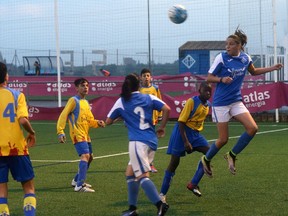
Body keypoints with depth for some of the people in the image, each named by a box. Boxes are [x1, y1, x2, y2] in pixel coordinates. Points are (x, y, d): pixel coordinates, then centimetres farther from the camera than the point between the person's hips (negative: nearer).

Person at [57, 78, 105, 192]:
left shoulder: (86, 102, 17)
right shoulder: (74, 100, -7)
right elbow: (63, 116, -12)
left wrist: (97, 123, -1)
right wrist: (60, 132, -21)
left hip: (85, 134, 9)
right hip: (77, 134, -9)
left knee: (89, 157, 18)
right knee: (85, 156, -22)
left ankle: (77, 180, 34)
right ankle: (79, 185, -27)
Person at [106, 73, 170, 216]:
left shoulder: (121, 102, 3)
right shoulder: (149, 98, 10)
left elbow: (108, 122, 10)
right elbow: (167, 109, 0)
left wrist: (120, 116, 29)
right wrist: (162, 127, 13)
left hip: (138, 142, -6)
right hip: (152, 141, 6)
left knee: (143, 176, -10)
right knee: (130, 173, 16)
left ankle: (160, 204, -26)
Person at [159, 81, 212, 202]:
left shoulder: (208, 105, 4)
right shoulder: (192, 102, -17)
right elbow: (181, 121, -19)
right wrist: (186, 142, -23)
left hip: (196, 133, 7)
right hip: (183, 132, -7)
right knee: (174, 162, -6)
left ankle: (193, 184, -5)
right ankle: (163, 193, 4)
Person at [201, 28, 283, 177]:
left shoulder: (245, 58, 1)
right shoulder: (221, 58, -13)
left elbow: (253, 71, 21)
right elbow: (209, 78, -8)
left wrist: (272, 68, 13)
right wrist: (222, 79, -27)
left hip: (236, 101, 5)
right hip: (221, 103, -5)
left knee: (252, 128, -12)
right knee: (223, 139, -2)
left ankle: (232, 155, 6)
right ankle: (206, 159, 25)